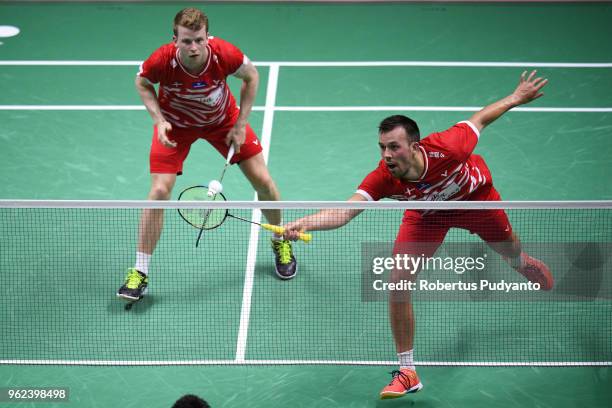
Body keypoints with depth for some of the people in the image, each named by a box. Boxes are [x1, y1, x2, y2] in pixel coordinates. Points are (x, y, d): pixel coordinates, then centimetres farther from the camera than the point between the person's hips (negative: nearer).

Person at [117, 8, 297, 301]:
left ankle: (281, 243, 30)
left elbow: (251, 76, -10)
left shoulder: (224, 54, -33)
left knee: (263, 181, 0)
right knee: (160, 191, -15)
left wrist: (241, 124, -11)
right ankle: (140, 273, -3)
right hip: (175, 124, -1)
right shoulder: (161, 61, -34)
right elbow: (142, 83, -9)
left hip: (222, 119, 1)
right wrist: (159, 119, -23)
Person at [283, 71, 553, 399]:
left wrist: (516, 98, -10)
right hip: (426, 213, 0)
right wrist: (303, 224, -69)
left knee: (511, 253, 25)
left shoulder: (447, 148, -44)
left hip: (475, 196, 0)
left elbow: (480, 118, -25)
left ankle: (525, 263, 69)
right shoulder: (382, 178, -40)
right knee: (398, 282, -16)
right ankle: (407, 372, -2)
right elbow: (345, 211, -50)